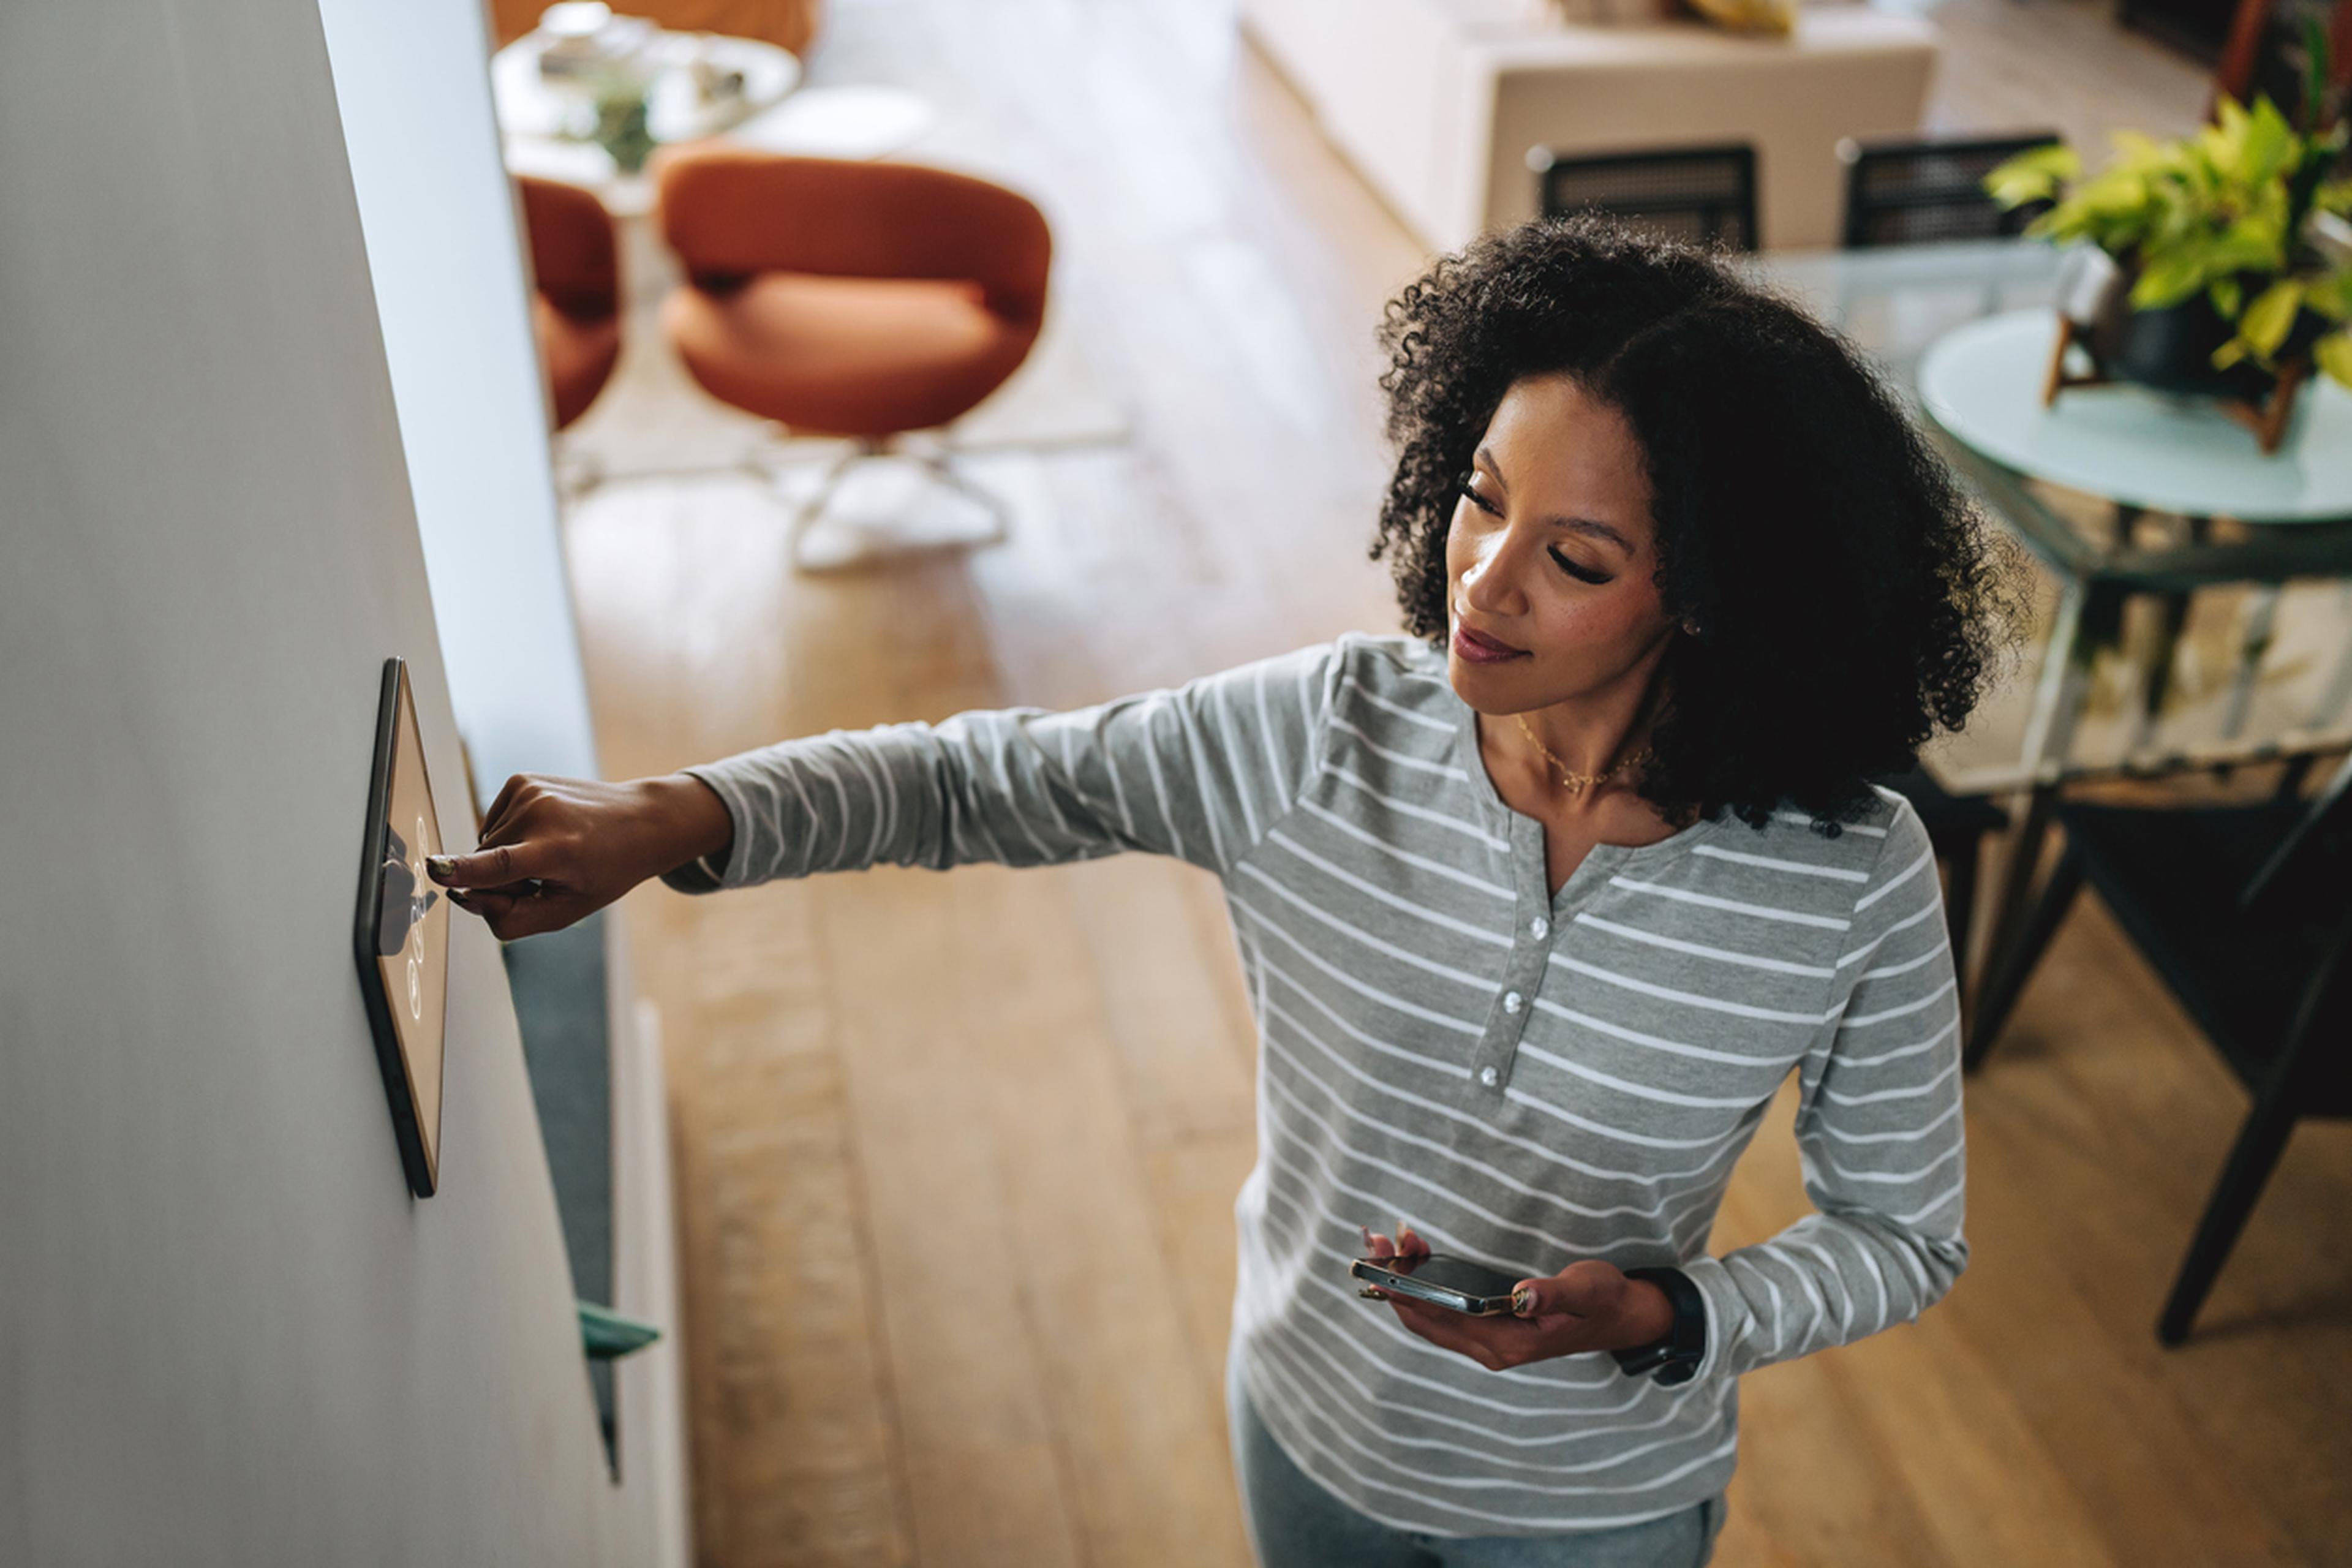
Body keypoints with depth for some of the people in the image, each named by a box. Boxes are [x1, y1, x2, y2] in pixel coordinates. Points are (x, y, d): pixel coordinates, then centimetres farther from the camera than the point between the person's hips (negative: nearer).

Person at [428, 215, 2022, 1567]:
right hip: (1309, 1432, 2)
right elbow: (971, 780, -17)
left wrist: (1658, 1315, -29)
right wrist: (678, 815, -32)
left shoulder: (1850, 884, -26)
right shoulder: (1322, 736, -23)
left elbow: (1903, 1232, -12)